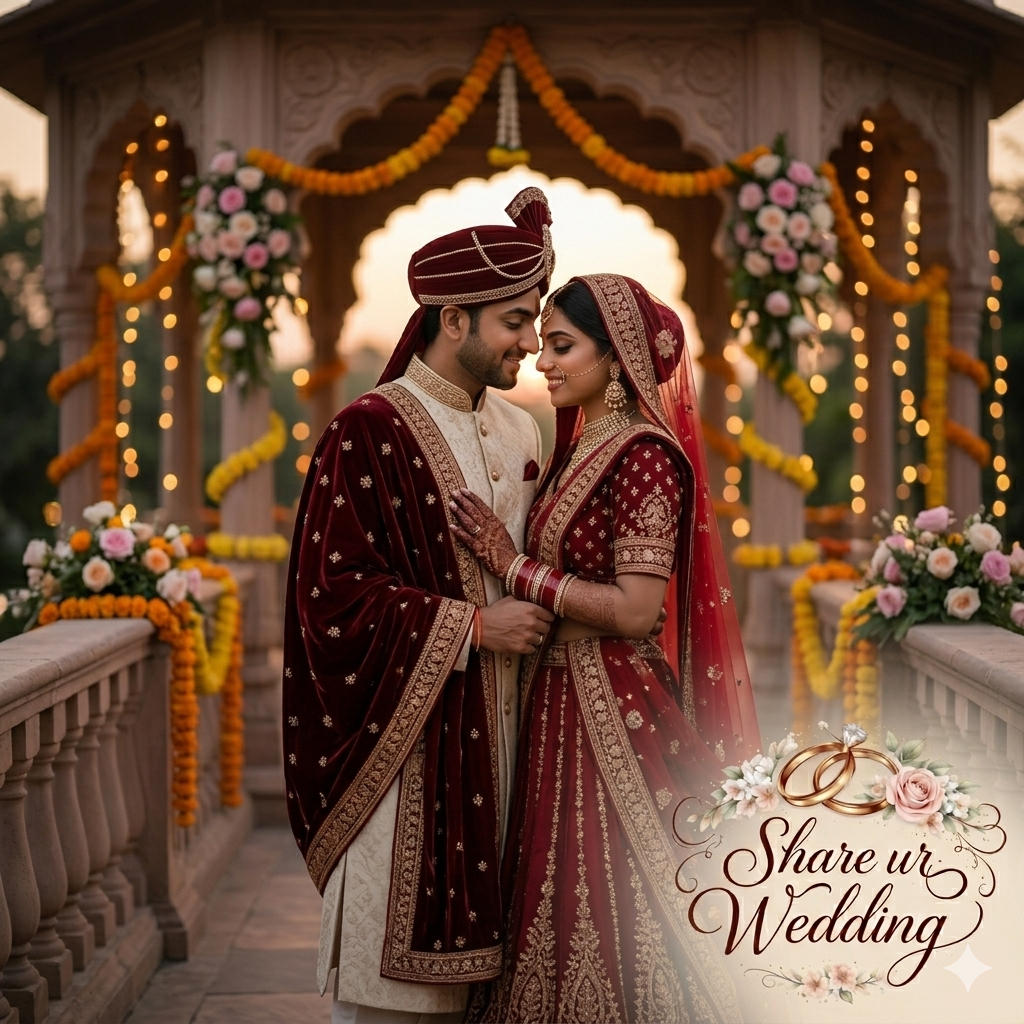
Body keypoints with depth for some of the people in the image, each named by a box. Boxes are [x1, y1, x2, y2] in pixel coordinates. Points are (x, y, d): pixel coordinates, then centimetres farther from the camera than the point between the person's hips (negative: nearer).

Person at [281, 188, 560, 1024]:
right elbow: (333, 594, -15)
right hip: (409, 727, -6)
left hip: (499, 722, 7)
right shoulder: (369, 435, -11)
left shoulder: (520, 431, 11)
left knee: (469, 937, 11)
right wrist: (472, 625, -15)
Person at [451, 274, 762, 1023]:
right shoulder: (576, 449, 13)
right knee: (554, 898, 14)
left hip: (612, 710, -9)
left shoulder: (644, 455, -14)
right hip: (557, 700, 9)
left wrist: (515, 565, -16)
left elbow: (635, 609, -20)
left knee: (610, 901, -2)